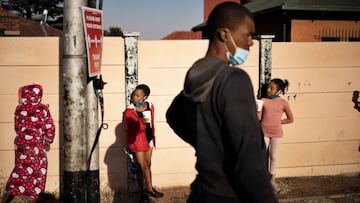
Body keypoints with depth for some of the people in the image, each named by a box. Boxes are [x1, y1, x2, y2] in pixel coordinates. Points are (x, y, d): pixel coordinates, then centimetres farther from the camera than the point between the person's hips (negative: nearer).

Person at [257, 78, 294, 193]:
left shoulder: (283, 103, -5)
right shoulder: (263, 101, -4)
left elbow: (290, 119, 3)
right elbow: (258, 118, -4)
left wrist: (277, 122, -1)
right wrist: (257, 109, -21)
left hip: (276, 133, 0)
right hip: (264, 132, 0)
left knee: (273, 157, 11)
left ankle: (272, 180, 25)